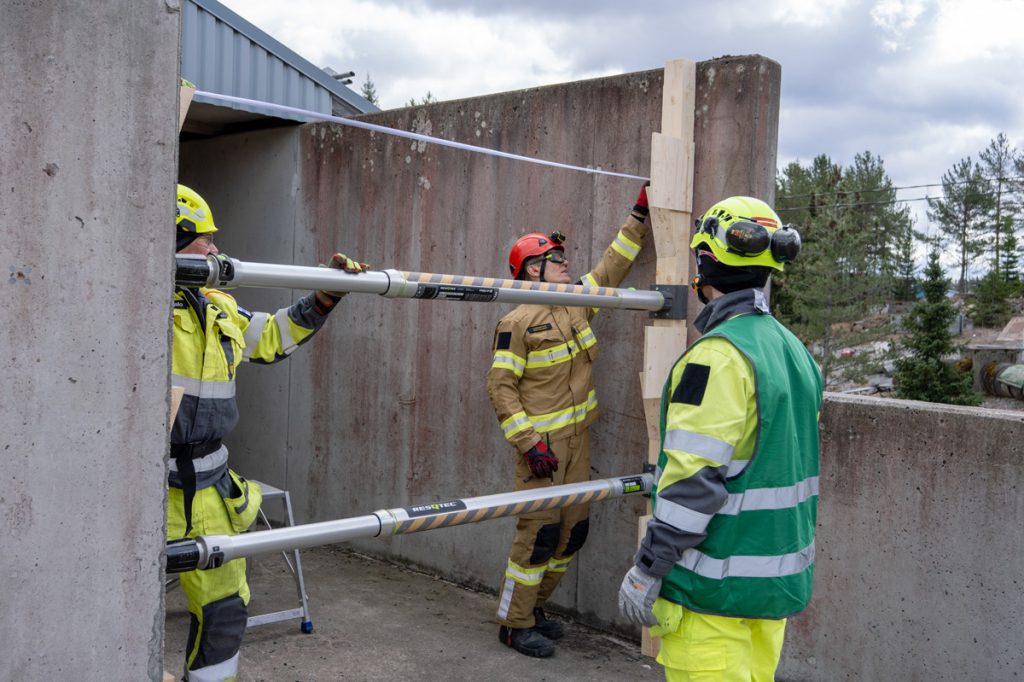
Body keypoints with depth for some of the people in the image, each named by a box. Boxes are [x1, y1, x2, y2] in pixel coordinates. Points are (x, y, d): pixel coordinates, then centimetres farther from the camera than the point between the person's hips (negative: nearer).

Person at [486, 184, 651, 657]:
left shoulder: (578, 302, 8)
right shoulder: (518, 323, -12)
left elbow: (614, 264, 17)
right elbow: (500, 386, -14)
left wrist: (640, 214, 14)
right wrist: (528, 441, -19)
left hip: (578, 440, 8)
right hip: (542, 444, -8)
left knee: (572, 531, 12)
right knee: (539, 532, -6)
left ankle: (532, 606, 27)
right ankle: (514, 624, 8)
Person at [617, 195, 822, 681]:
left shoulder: (719, 355, -20)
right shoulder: (795, 350, 9)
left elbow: (694, 481, -23)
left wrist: (646, 571, -16)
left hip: (717, 585, -9)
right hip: (780, 580, 9)